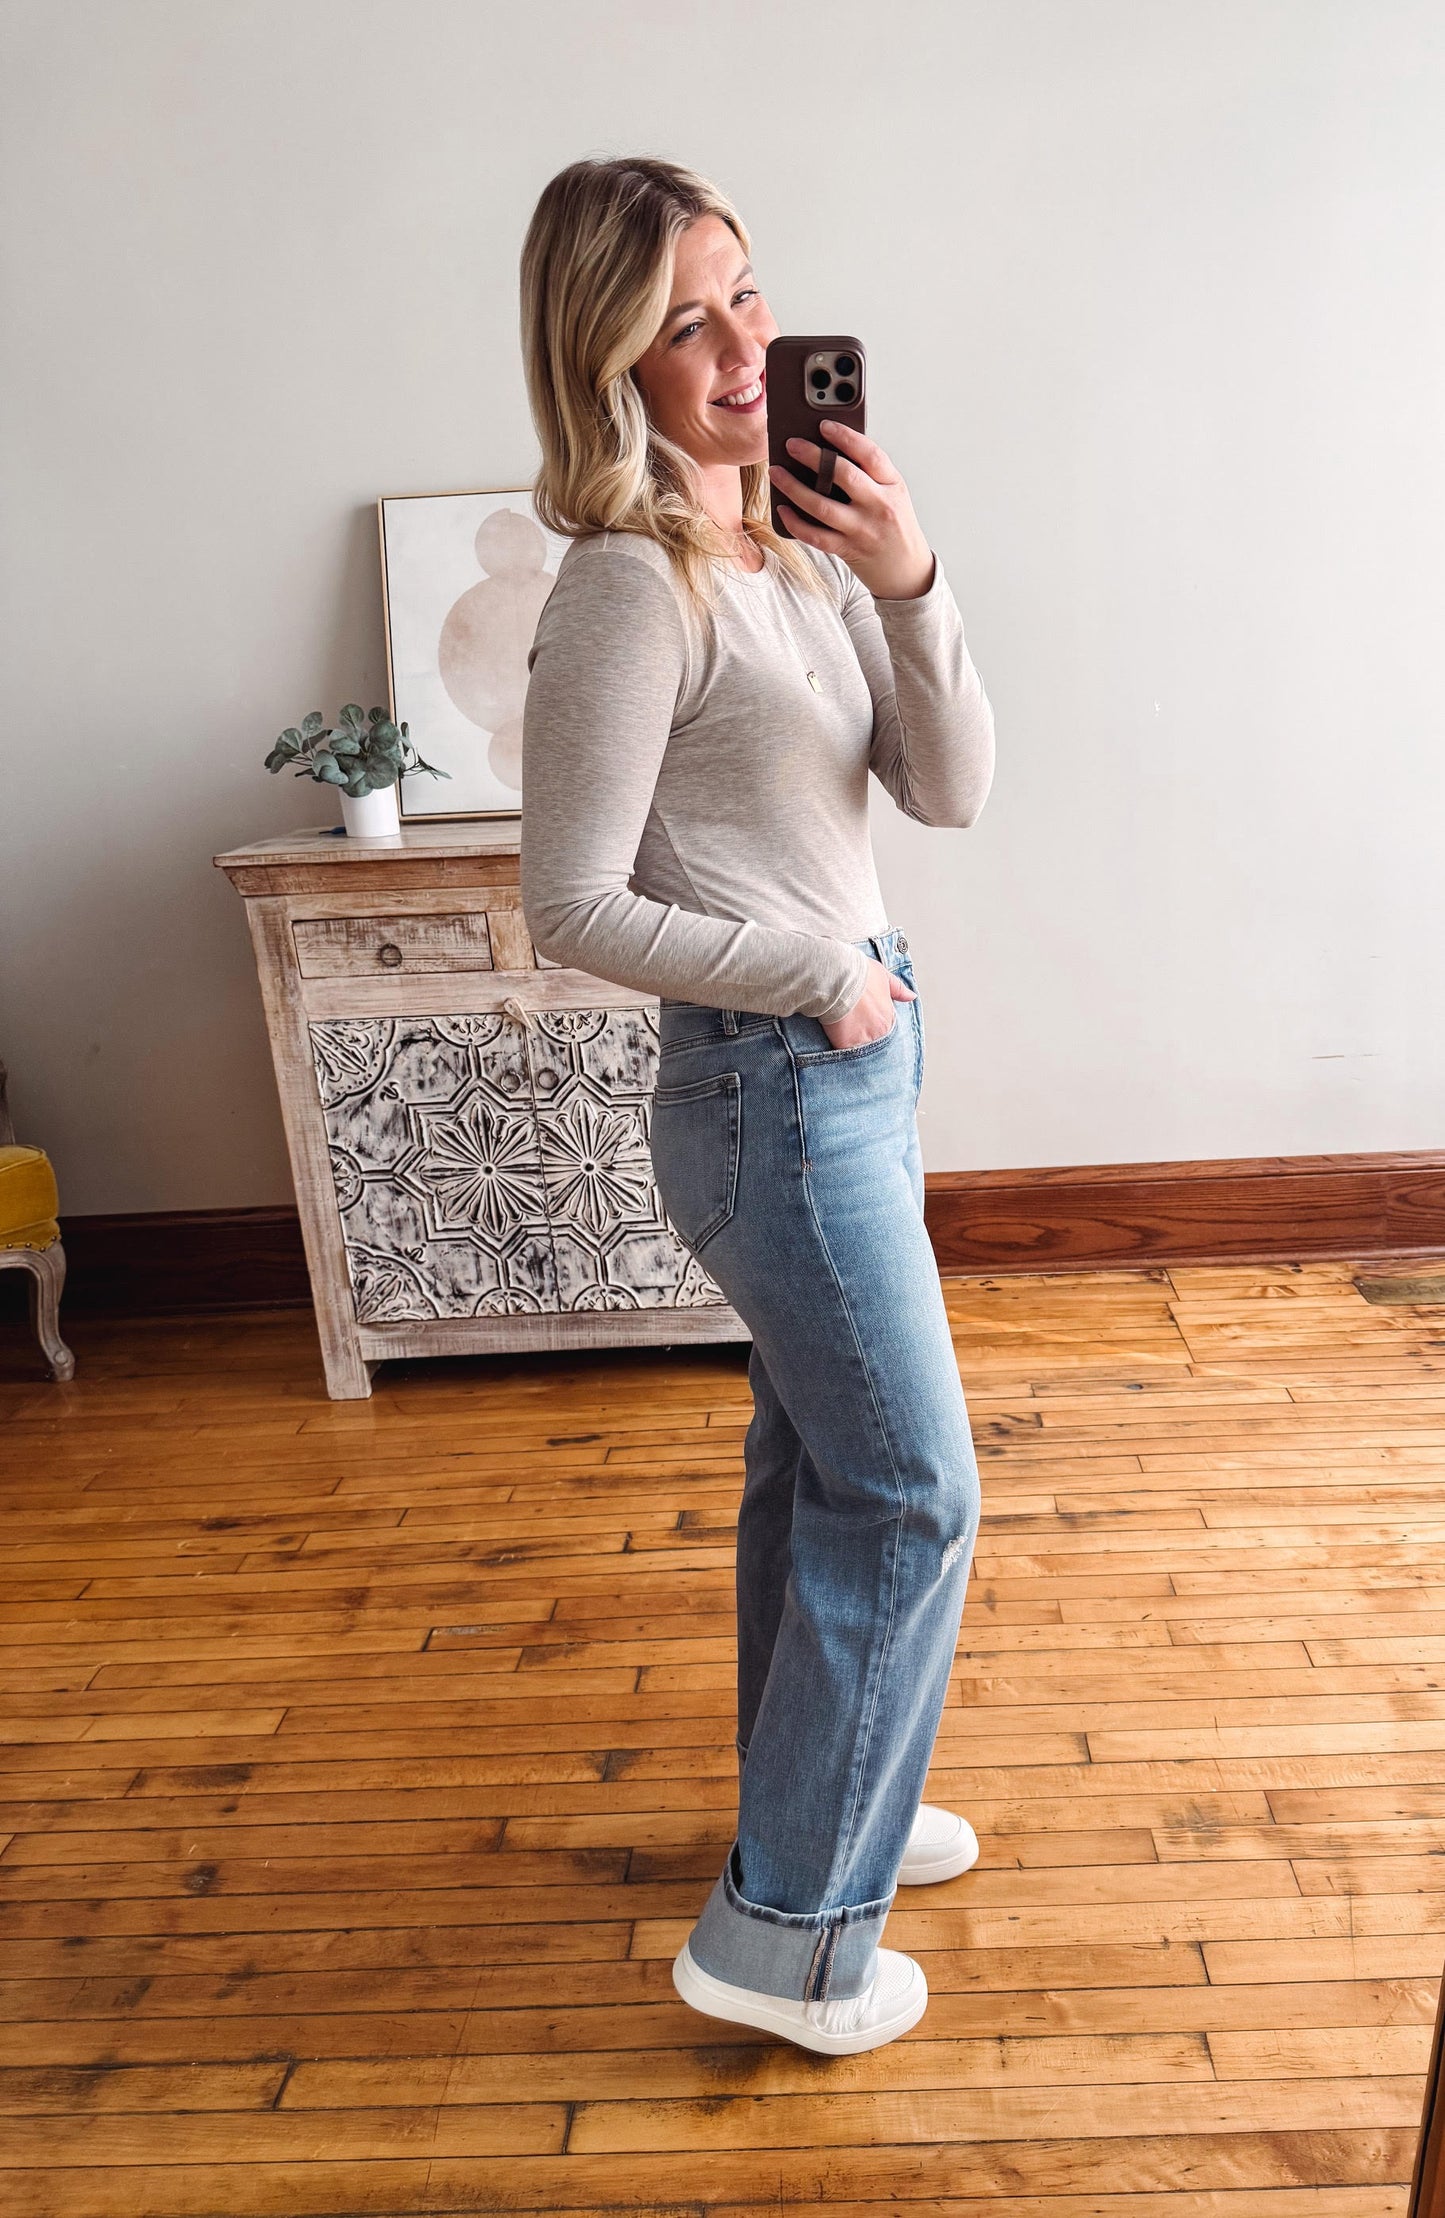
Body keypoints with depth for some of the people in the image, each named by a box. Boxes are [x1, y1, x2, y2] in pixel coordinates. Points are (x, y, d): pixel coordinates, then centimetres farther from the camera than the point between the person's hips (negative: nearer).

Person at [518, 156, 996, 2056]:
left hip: (854, 1058, 8)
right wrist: (816, 974, -14)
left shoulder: (807, 539, 7)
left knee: (816, 1468, 20)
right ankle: (782, 1931, 18)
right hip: (777, 1095, -8)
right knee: (912, 1498, 0)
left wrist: (911, 586, -13)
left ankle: (817, 1799, 42)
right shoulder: (633, 592, -18)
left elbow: (950, 792, 1)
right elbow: (573, 909, -19)